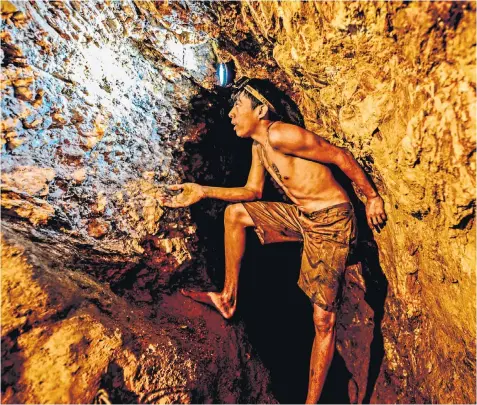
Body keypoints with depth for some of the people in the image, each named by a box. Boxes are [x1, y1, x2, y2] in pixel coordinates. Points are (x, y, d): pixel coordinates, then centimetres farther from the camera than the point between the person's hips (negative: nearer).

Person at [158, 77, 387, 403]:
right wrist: (203, 192, 5)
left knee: (324, 321, -4)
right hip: (302, 216, 9)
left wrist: (372, 197, -12)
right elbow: (253, 191, 13)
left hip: (331, 220, -9)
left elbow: (341, 156, -17)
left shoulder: (280, 135, -20)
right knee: (235, 213, 9)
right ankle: (228, 298, 15)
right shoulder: (259, 146, 9)